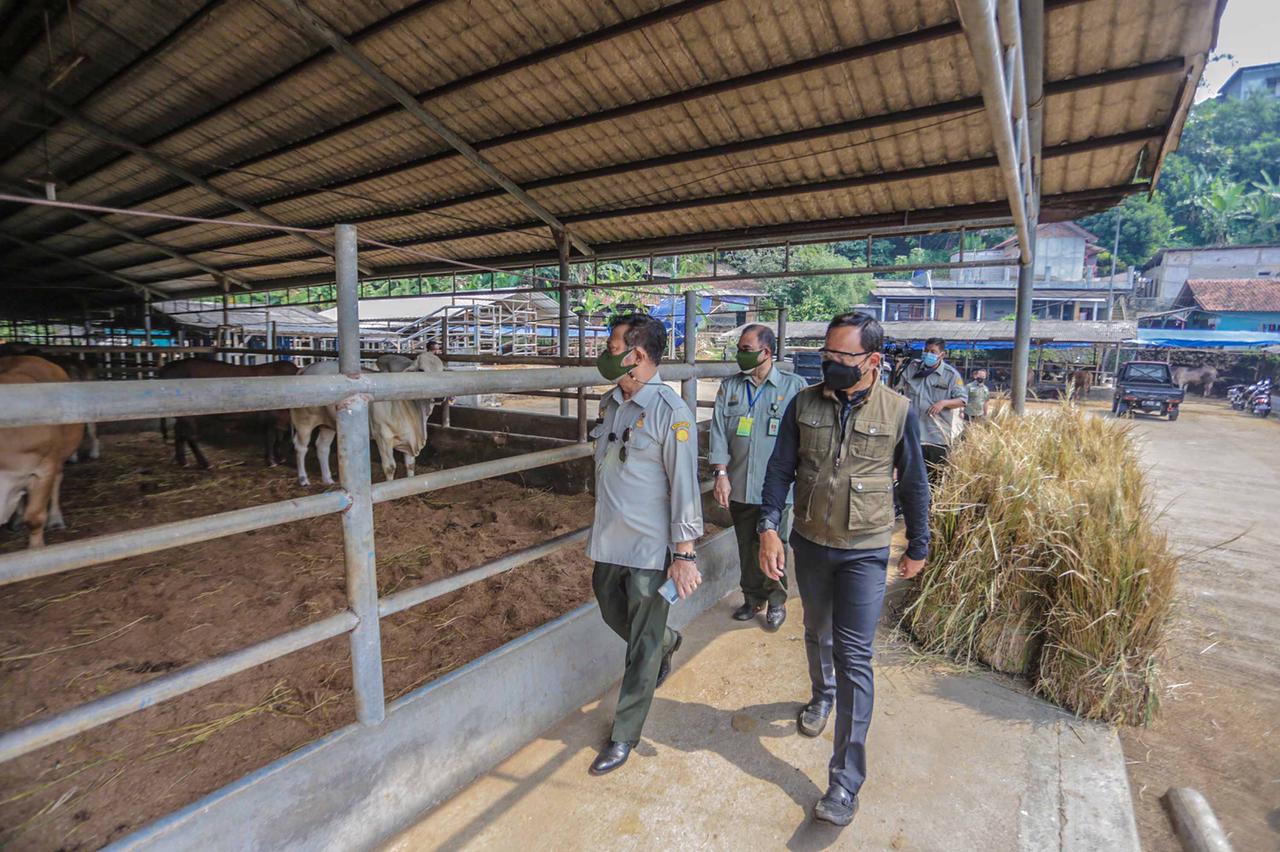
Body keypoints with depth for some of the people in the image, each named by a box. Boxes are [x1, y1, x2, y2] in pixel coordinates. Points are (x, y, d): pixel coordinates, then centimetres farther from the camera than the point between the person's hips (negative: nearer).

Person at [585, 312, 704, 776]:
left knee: (643, 648, 7)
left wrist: (684, 554, -16)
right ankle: (667, 642, 54)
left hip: (650, 548, -7)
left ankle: (624, 737, 25)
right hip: (609, 541, 8)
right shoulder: (610, 402, 5)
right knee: (613, 615, 25)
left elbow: (684, 486, -17)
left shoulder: (670, 411, -17)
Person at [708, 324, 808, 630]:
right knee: (746, 548, 16)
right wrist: (721, 473, -6)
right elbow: (718, 432, 2)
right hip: (740, 487, 4)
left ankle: (776, 601, 29)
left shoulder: (794, 387, -4)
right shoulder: (729, 387, 5)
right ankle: (753, 598, 36)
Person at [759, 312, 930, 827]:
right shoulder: (804, 404, -5)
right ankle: (822, 694, 53)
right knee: (817, 632, 22)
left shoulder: (898, 411, -10)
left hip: (865, 552, -3)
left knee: (853, 656, -2)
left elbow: (913, 484, 1)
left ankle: (846, 780, 9)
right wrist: (769, 528, -13)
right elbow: (780, 470, -3)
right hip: (810, 543, 3)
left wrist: (918, 547, 7)